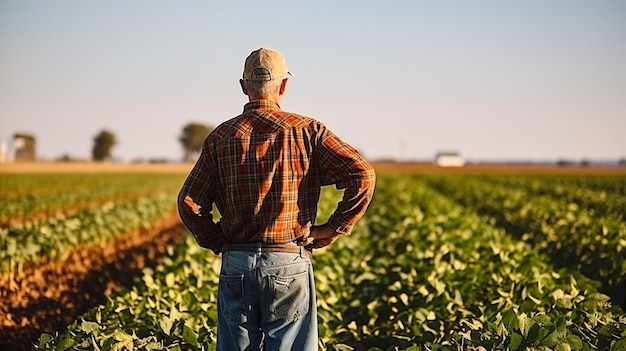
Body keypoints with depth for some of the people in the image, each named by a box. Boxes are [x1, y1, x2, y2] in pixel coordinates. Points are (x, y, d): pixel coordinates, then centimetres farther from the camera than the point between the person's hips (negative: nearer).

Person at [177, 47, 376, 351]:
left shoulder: (221, 136, 4)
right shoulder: (306, 131, -2)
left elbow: (189, 203, -1)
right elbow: (362, 175, -11)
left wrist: (218, 243, 11)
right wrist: (335, 227, -1)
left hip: (236, 265, 2)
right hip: (289, 264, -2)